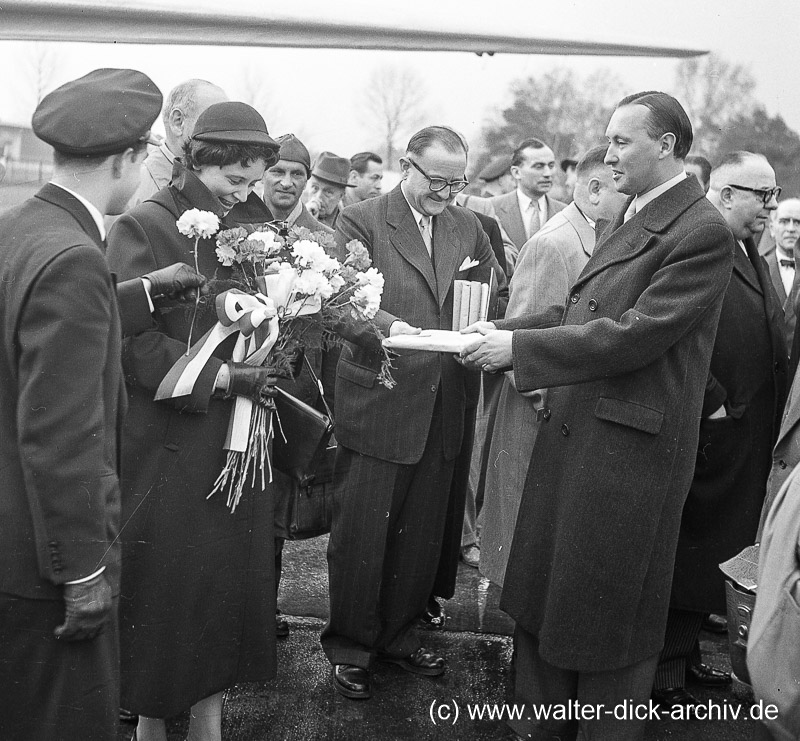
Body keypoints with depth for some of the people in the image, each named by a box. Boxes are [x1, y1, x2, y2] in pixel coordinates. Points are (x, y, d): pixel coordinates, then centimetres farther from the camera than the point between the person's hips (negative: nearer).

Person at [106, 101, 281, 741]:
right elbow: (138, 342, -15)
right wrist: (221, 377, -19)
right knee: (166, 587, 4)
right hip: (168, 447, -6)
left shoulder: (245, 230, 11)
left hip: (237, 444, 6)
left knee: (231, 579, 10)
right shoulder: (143, 227, -8)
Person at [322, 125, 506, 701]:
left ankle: (399, 633, 32)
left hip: (443, 408, 5)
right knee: (361, 534, 4)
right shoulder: (361, 221, -4)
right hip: (377, 402, -5)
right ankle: (350, 646, 21)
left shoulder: (468, 227, 12)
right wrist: (389, 325, -31)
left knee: (423, 534, 13)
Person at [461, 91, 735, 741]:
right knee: (541, 590, 18)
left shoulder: (702, 232, -15)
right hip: (573, 428, 9)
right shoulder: (629, 218, 13)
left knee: (607, 614, 6)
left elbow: (635, 334, -22)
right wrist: (503, 331, 1)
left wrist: (520, 347, -20)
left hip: (628, 444, -9)